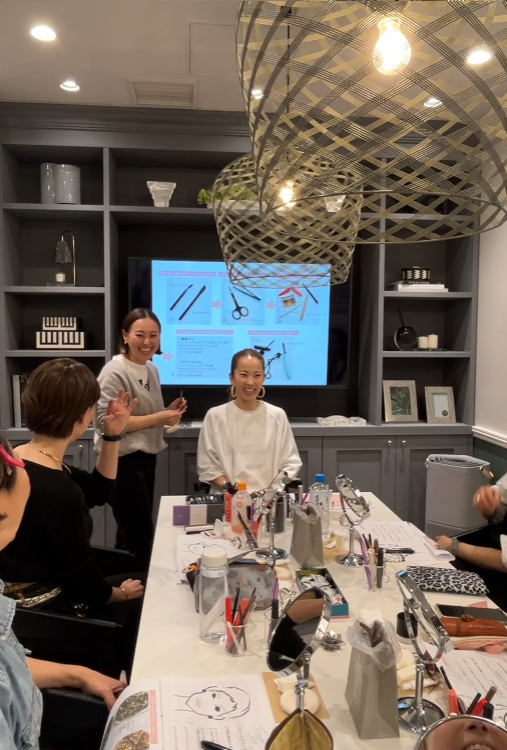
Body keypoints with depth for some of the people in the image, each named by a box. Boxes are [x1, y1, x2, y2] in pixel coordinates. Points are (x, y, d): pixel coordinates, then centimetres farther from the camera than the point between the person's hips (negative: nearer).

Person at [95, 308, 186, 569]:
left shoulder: (152, 369, 10)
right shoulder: (115, 372, -16)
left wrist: (168, 413, 1)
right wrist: (158, 418, -21)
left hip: (145, 458, 9)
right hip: (123, 462, -8)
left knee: (132, 533, 18)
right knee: (140, 534, -5)